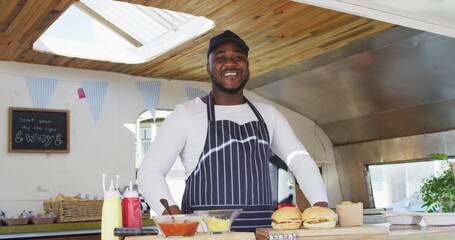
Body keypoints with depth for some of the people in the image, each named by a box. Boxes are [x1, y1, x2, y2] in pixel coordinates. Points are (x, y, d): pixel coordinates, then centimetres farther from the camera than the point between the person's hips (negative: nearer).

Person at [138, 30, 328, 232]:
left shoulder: (267, 114, 18)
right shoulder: (187, 114, 5)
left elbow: (301, 161, 15)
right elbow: (149, 170, 0)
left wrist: (321, 205, -3)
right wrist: (173, 215, -17)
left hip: (262, 227, 4)